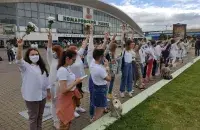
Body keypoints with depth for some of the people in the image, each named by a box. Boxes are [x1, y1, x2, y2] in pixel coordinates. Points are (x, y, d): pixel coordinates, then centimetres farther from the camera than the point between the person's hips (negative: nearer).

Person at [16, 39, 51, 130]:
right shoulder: (25, 66, -9)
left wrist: (48, 91, 11)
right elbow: (19, 60, -31)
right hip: (31, 97, -6)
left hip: (42, 95, 6)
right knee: (33, 117, 7)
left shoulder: (41, 66, 9)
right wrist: (20, 47, -44)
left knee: (40, 116, 20)